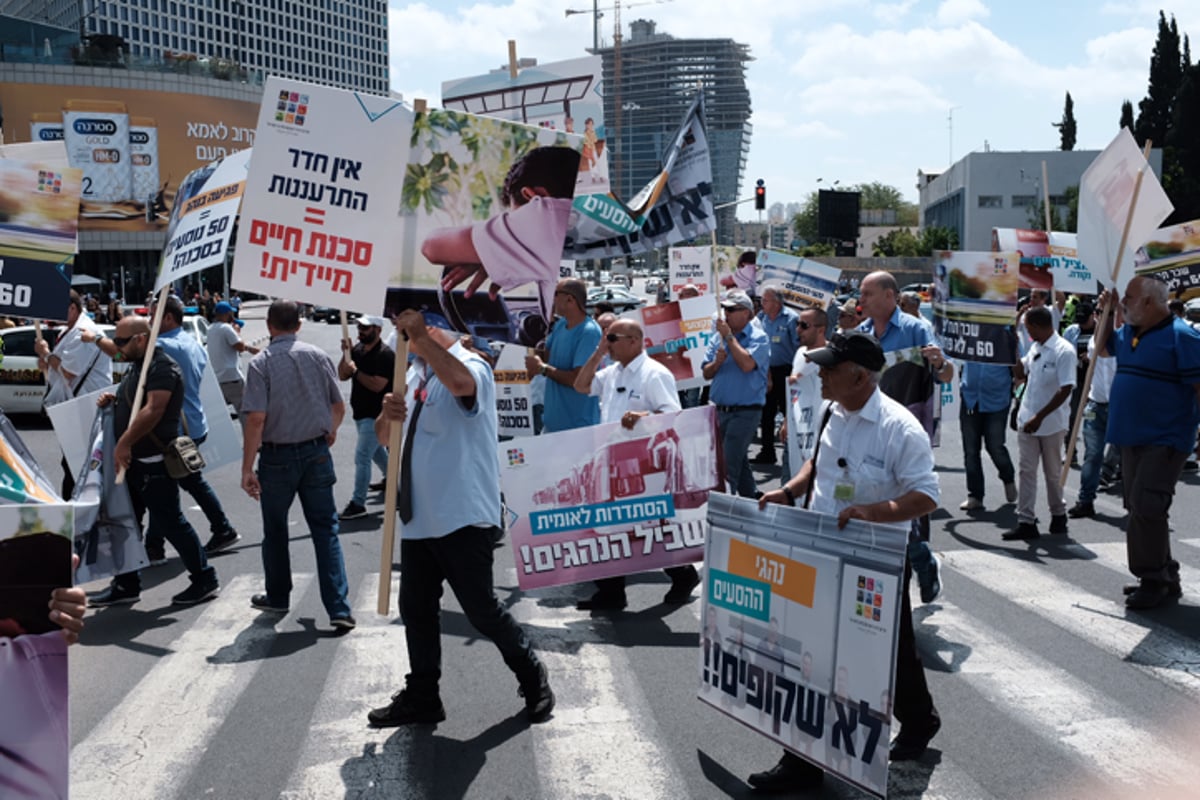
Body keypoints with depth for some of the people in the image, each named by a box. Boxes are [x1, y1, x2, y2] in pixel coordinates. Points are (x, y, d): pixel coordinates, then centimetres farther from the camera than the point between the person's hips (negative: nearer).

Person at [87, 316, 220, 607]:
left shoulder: (162, 367, -17)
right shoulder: (136, 366, 16)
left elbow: (153, 410, -27)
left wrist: (124, 443, -29)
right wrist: (113, 400, 9)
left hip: (154, 462, -10)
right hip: (133, 461, 10)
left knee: (169, 522, -4)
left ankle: (205, 580, 8)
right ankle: (126, 585, 24)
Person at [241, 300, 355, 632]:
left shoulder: (261, 362, -10)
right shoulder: (318, 356, 0)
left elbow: (256, 419, -16)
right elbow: (339, 408, 7)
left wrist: (247, 468, -12)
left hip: (277, 456, -2)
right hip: (316, 452, 2)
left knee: (275, 530, 17)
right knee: (325, 529, 4)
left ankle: (277, 597, 32)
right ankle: (339, 608, -4)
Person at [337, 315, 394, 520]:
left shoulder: (385, 355, -17)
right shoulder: (358, 349, 8)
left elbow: (377, 385, -25)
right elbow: (342, 376, 6)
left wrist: (355, 371, -21)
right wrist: (346, 354, -7)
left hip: (376, 415, -9)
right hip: (361, 413, 9)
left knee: (362, 457, -11)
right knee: (377, 453, 21)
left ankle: (358, 503, -7)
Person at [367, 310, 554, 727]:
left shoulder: (471, 366, -12)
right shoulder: (417, 373, 15)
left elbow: (460, 382, -40)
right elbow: (385, 436, 19)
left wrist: (419, 333, -35)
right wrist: (388, 415, -4)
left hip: (462, 519, -8)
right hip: (419, 518, 8)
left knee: (481, 609, -1)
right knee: (415, 610, 13)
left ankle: (533, 679, 21)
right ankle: (421, 697, 27)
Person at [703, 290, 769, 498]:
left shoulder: (758, 337, -7)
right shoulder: (718, 337, 10)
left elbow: (747, 364, -25)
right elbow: (706, 373, 9)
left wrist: (729, 336, -17)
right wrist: (717, 362, -12)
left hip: (745, 411, -7)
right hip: (721, 410, 7)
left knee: (728, 464, -12)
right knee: (739, 461, 18)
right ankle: (751, 498, 32)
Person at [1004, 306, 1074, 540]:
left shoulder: (1064, 351, -16)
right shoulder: (1035, 347, 7)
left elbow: (1065, 390, -20)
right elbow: (1020, 374, 19)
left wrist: (1039, 417, -22)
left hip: (1051, 423, -6)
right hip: (1027, 420, 6)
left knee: (1053, 473, 10)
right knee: (1026, 470, 1)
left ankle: (1058, 514, 30)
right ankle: (1026, 521, 2)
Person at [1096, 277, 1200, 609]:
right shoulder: (1128, 333, 11)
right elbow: (1102, 347, 31)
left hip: (1165, 441, -9)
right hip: (1133, 439, 9)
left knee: (1145, 508, -15)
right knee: (1140, 509, 13)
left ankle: (1153, 581, -4)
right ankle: (1165, 579, 23)